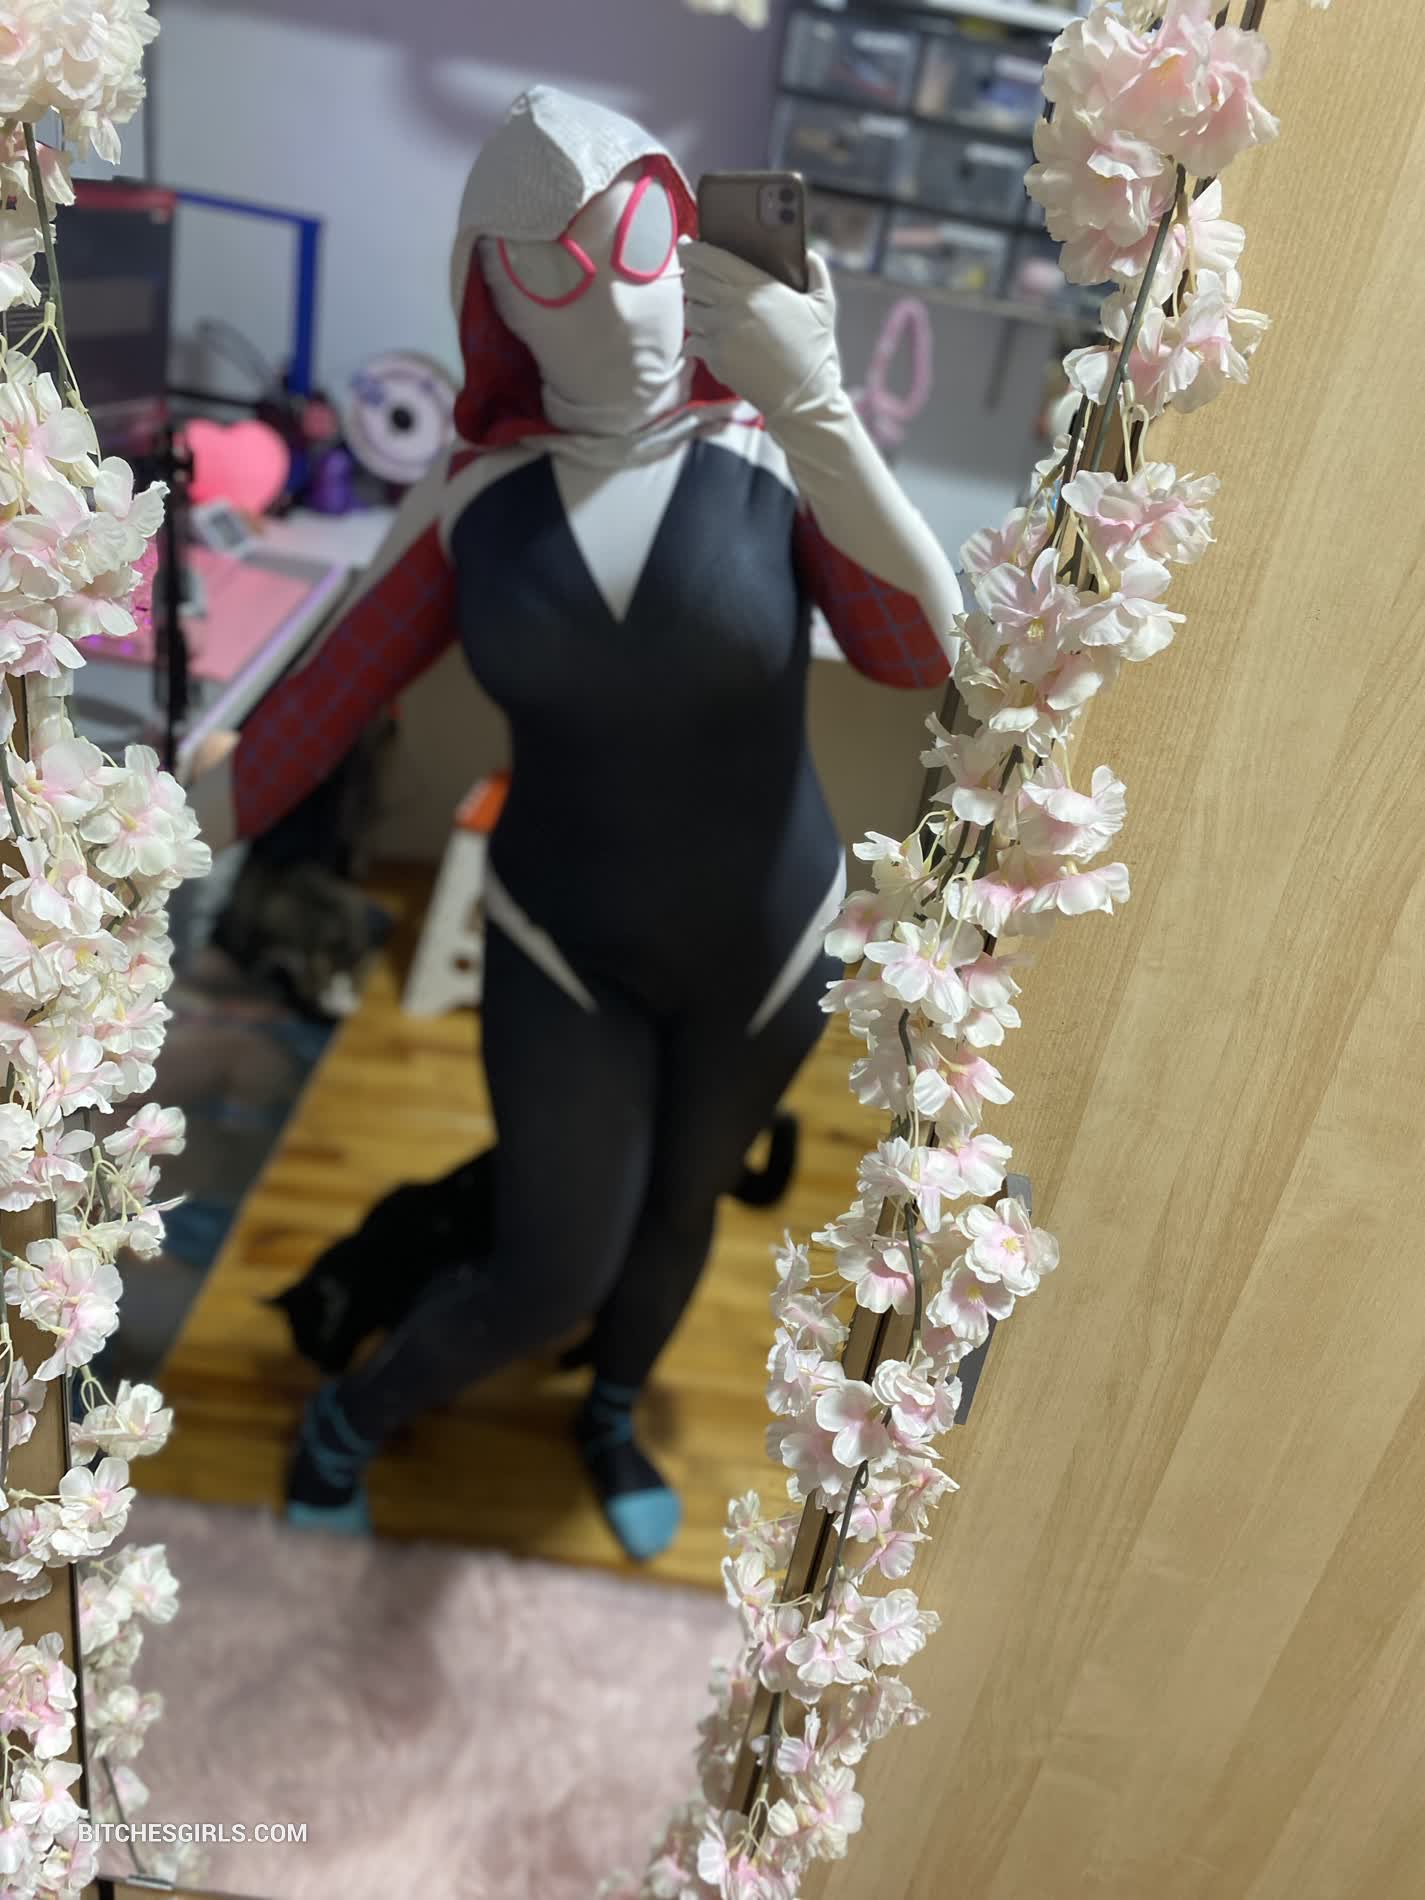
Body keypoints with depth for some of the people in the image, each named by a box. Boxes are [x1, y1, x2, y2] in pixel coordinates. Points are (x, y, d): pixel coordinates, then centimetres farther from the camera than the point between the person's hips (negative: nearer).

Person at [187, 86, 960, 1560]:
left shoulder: (775, 459, -15)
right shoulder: (479, 490, -11)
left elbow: (921, 653, -30)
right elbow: (328, 695, -5)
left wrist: (818, 406, -42)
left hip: (763, 939, 1)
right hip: (565, 943, -1)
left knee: (679, 1212, 22)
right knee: (549, 1278, 3)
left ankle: (609, 1418, 54)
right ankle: (352, 1413, 37)